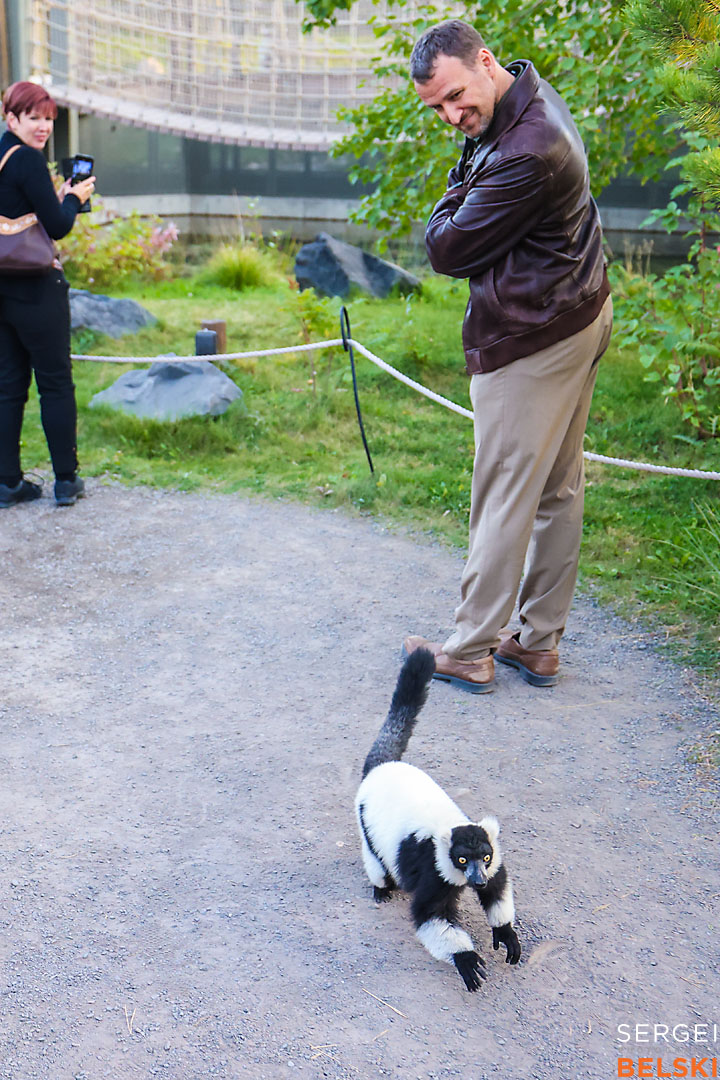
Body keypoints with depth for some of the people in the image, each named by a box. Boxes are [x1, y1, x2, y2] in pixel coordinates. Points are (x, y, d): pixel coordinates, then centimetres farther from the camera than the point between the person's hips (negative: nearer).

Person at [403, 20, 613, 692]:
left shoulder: (524, 154, -25)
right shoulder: (533, 97, 10)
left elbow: (447, 250, -16)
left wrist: (459, 190, -2)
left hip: (530, 341, -11)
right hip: (581, 316, 11)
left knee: (505, 497, -2)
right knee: (559, 491, 12)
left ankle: (471, 652, 9)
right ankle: (539, 643, 23)